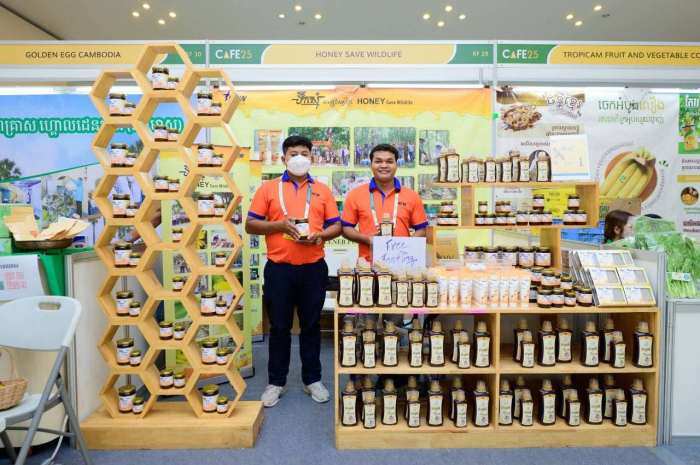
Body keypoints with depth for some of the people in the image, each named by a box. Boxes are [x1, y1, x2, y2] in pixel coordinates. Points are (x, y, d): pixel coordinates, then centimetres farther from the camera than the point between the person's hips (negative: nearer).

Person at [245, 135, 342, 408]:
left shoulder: (322, 191, 9)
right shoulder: (268, 189, 5)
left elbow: (336, 226, 8)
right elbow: (250, 225, 2)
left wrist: (320, 235, -13)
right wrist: (279, 225, -14)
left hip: (313, 268, 1)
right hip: (279, 268, -1)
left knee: (311, 325, 11)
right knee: (279, 327, 9)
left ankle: (312, 380, 26)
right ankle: (276, 382, 23)